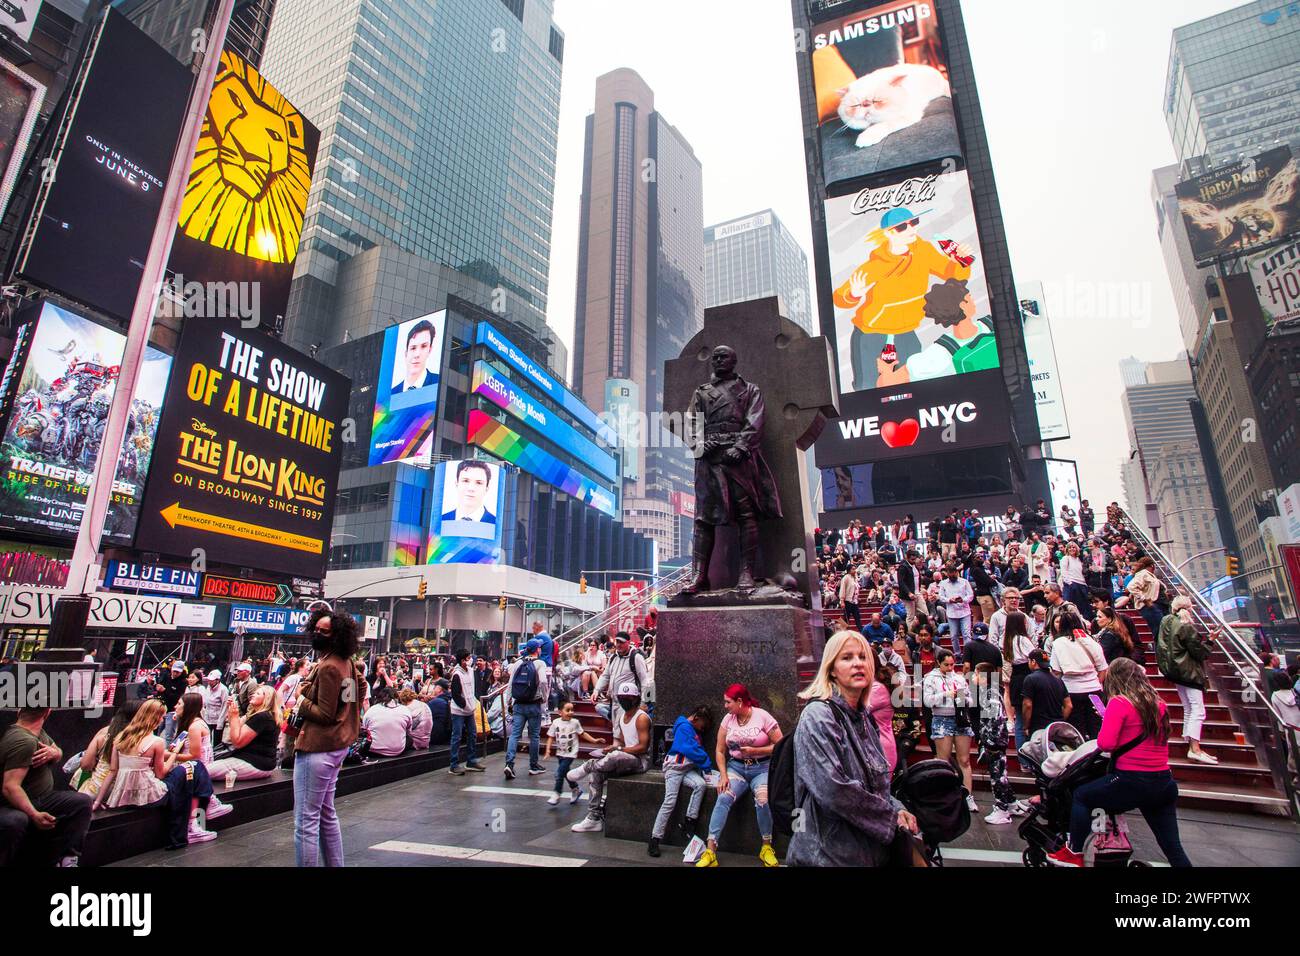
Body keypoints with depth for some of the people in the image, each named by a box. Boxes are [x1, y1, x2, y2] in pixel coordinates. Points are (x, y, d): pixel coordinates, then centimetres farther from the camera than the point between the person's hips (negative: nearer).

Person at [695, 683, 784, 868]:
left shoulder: (763, 716, -9)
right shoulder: (728, 720, 3)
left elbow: (780, 746, -8)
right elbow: (720, 751, 6)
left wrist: (754, 751, -15)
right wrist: (723, 775, -8)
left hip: (762, 768, -3)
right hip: (736, 767, 3)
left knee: (763, 799, -29)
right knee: (723, 798, -23)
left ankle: (767, 847, -5)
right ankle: (710, 851, -21)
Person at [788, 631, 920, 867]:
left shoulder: (863, 718, 7)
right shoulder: (818, 716, -18)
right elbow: (833, 790, -27)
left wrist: (897, 809, -4)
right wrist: (891, 817, -15)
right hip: (832, 853, -7)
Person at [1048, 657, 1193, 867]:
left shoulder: (1119, 702, -12)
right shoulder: (1159, 704, 8)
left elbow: (1105, 743, -17)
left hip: (1133, 782, -7)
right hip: (1164, 782, 7)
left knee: (1080, 796, 12)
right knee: (1173, 848, 16)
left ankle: (1074, 854, 19)